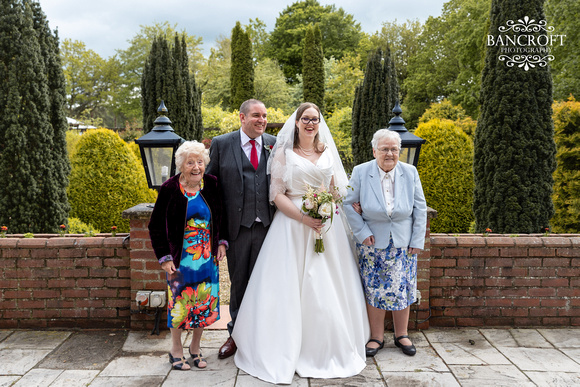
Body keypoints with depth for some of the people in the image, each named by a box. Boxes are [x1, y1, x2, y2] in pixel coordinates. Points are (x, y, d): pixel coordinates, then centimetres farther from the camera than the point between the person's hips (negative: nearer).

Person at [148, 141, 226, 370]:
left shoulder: (212, 185, -3)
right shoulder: (170, 189, -11)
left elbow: (222, 216, 11)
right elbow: (156, 226, -5)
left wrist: (221, 243, 3)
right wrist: (164, 257, -9)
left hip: (207, 257, 3)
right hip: (180, 258, -3)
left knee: (204, 302, 10)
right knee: (179, 302, 7)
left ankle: (195, 347, 30)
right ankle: (176, 349, 28)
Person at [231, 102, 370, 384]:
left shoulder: (327, 152, 12)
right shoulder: (284, 153, 1)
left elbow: (335, 189, 17)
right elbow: (277, 194, -6)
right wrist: (304, 218, -17)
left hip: (326, 223, 4)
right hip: (292, 225, -3)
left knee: (328, 287, 6)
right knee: (290, 285, -2)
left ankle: (330, 349, 24)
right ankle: (284, 350, 12)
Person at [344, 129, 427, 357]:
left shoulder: (410, 173, -2)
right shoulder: (360, 172, -7)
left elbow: (420, 208, 2)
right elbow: (349, 204, -3)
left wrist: (417, 240, -1)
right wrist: (362, 233, -10)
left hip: (403, 242, 2)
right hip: (372, 243, -1)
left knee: (403, 288, 8)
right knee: (374, 290, 5)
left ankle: (401, 335, 26)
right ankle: (377, 337, 21)